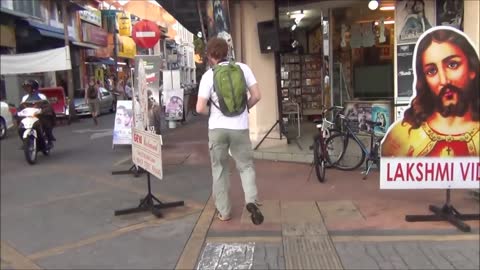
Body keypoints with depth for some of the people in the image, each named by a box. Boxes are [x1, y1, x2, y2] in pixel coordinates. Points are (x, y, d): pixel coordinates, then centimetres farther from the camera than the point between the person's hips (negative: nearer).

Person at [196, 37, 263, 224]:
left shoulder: (209, 75, -5)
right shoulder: (243, 68, 0)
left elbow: (200, 108, -8)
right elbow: (256, 95, 0)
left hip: (217, 128, -1)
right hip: (239, 127, 1)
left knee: (219, 169, 13)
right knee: (246, 166, 12)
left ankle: (224, 211, 18)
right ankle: (251, 200, -10)